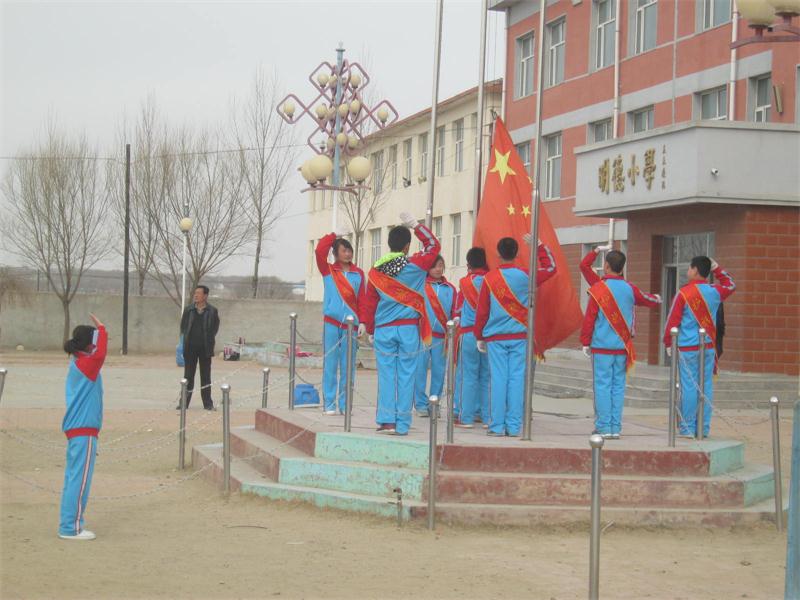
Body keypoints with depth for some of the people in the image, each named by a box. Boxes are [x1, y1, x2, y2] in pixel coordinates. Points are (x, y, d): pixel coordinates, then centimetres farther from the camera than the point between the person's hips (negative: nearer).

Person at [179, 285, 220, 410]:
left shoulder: (212, 311, -1)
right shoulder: (189, 310, 4)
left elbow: (215, 327, 5)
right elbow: (183, 325, 12)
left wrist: (209, 340, 0)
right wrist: (186, 338, 4)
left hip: (205, 348, -1)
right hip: (190, 347, 1)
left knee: (206, 376, 5)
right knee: (188, 375, 4)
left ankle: (207, 403, 10)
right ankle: (184, 402, 8)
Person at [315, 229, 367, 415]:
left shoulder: (358, 274, 8)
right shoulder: (328, 271, 5)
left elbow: (363, 299, 5)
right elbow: (319, 251, -10)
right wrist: (334, 236, -1)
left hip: (351, 325, 1)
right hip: (331, 324, -1)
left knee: (347, 367, 3)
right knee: (330, 365, -1)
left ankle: (344, 404, 8)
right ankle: (329, 404, 3)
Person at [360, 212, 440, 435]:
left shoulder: (376, 271, 4)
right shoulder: (415, 265, -4)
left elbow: (369, 304, 8)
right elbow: (433, 245, 11)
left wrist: (370, 330, 17)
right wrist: (415, 225, 11)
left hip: (384, 330, 2)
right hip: (409, 329, -1)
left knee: (386, 375, 4)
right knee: (406, 376, 2)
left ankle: (386, 420, -2)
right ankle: (402, 424, 2)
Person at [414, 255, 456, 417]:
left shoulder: (450, 289, 10)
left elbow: (454, 314, 12)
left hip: (441, 336, 3)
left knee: (439, 370, 4)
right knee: (420, 369, -3)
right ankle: (421, 404, 4)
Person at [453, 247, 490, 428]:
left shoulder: (465, 282, -3)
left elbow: (458, 309, 5)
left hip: (469, 333, -2)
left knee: (467, 375, 1)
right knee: (487, 376, 7)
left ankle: (465, 417, -1)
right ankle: (488, 417, 8)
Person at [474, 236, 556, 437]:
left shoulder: (490, 278, -3)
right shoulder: (525, 276, -1)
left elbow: (482, 311, 2)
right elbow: (550, 268, 17)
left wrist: (480, 337, 11)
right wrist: (539, 246, 22)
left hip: (495, 337, -1)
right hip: (519, 337, 1)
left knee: (498, 379, 1)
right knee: (517, 379, 2)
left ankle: (497, 426, 0)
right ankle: (514, 426, 1)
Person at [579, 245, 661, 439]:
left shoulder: (598, 288, -8)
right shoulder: (630, 289, 5)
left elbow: (589, 318, -8)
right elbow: (648, 300, 23)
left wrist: (585, 342, 3)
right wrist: (657, 299, 43)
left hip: (601, 346, -4)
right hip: (622, 347, 4)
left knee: (602, 385, 0)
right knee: (618, 386, 7)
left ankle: (604, 427, -1)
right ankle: (616, 428, 8)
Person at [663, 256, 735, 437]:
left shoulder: (684, 293, -9)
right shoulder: (715, 292, 4)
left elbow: (673, 320, -6)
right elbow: (730, 285, 27)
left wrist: (668, 343, 4)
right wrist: (717, 269, 23)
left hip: (687, 347, -4)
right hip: (708, 347, 4)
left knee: (689, 387, -2)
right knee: (706, 386, 6)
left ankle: (687, 428, 0)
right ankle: (704, 428, 8)